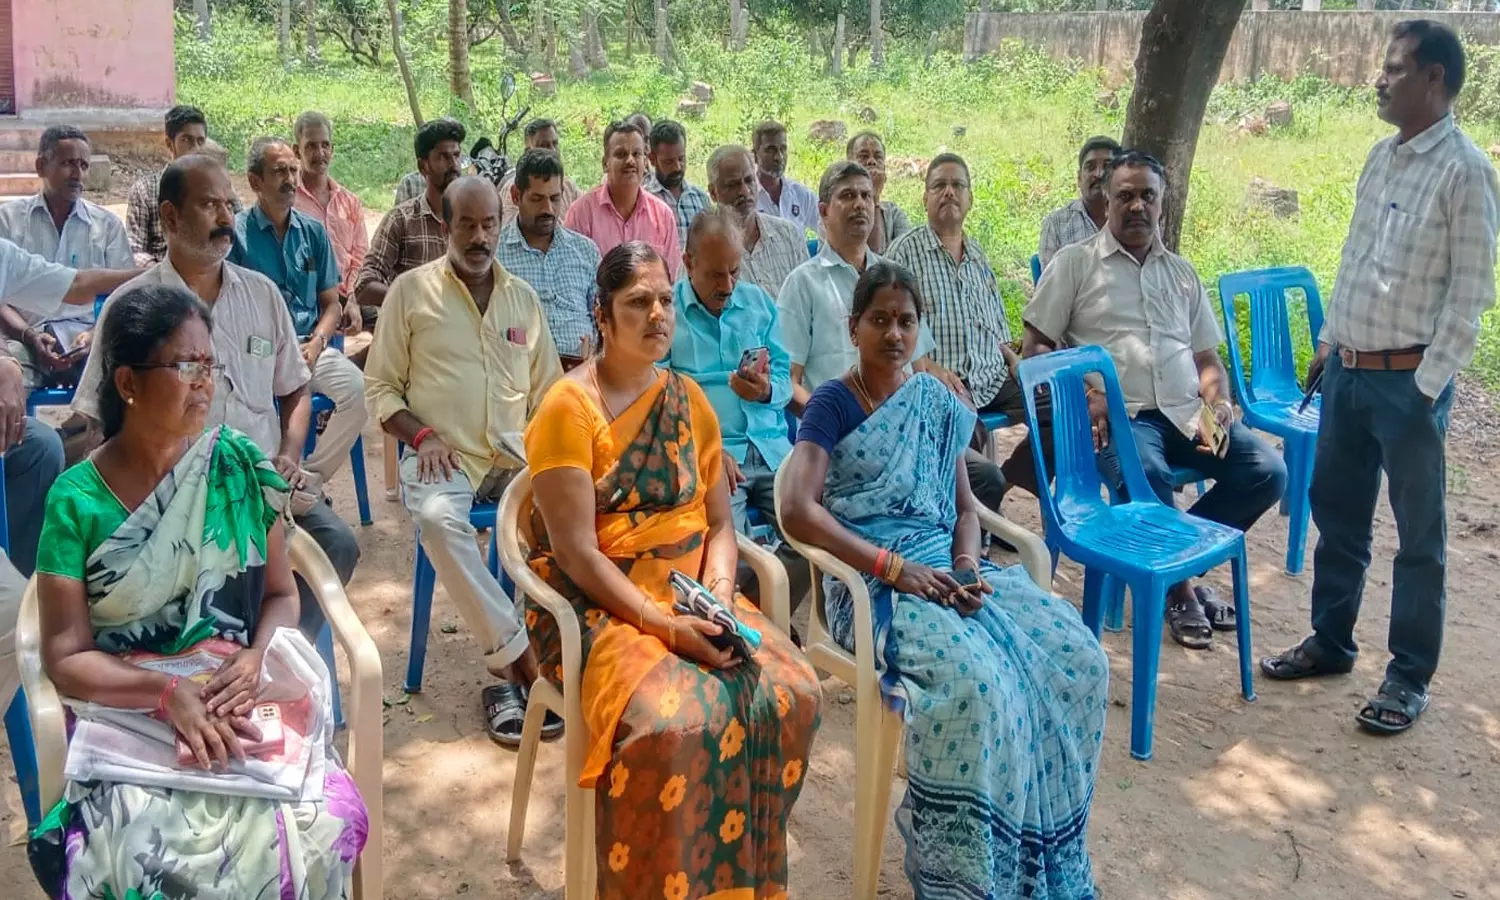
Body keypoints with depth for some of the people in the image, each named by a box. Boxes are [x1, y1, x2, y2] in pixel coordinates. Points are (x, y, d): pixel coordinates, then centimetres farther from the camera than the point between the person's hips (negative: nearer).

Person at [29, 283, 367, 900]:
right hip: (130, 712, -2)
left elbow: (280, 594, 8)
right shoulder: (77, 502, -6)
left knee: (328, 822, -25)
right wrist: (168, 693, -20)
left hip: (241, 697, 2)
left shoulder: (239, 466, 1)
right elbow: (66, 657, -5)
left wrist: (256, 660, -13)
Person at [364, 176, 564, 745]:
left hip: (515, 452, 3)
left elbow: (548, 389, 19)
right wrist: (423, 435, -10)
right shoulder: (411, 290, 6)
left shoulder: (522, 296, 17)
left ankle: (509, 675, -20)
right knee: (438, 517, -37)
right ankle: (520, 661, -28)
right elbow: (380, 386, 7)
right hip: (444, 454, -3)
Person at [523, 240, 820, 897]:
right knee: (673, 720, -32)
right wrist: (664, 625, -23)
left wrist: (719, 595, -11)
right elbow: (578, 554, -15)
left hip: (690, 597, 6)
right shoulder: (569, 408, -10)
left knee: (787, 690, -18)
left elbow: (719, 524, 9)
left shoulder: (688, 400, 9)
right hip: (598, 604, -5)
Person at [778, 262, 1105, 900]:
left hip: (943, 567, 6)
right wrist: (895, 567, -19)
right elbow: (797, 510, -14)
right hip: (869, 580, -5)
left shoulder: (939, 402, 16)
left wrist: (967, 566, -7)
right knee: (971, 678, -34)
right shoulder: (832, 404, -1)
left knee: (1074, 658, -17)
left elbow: (964, 506, 16)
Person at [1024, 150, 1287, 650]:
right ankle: (1181, 588, -10)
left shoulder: (1182, 273, 22)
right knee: (1146, 476, -36)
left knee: (1267, 471, -16)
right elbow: (1034, 347, 1)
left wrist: (1218, 401, 1)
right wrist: (1082, 396, -14)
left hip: (1187, 412, 5)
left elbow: (1207, 359, 23)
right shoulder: (1076, 263, 7)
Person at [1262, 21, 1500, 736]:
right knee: (1335, 508, 17)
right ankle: (1330, 642, 33)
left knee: (1418, 533, 5)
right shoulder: (1381, 157, 10)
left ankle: (1410, 677, 17)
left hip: (1408, 378, -7)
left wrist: (1429, 386, -15)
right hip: (1348, 370, 8)